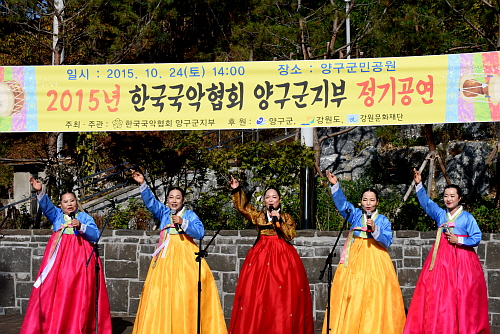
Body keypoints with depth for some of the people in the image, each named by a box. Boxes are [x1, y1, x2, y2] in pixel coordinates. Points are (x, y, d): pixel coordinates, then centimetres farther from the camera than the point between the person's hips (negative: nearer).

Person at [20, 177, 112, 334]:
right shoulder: (57, 215, 15)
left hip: (80, 258, -1)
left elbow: (96, 234, 0)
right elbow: (46, 205, -4)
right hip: (59, 255, 1)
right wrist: (40, 192, -22)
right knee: (51, 292, -6)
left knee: (79, 295, -6)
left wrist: (81, 226, -14)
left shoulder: (84, 217, 11)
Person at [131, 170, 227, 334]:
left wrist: (183, 223, -15)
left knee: (186, 293, -11)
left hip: (186, 257, -2)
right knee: (162, 294, -5)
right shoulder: (163, 213, 15)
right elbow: (150, 201, 0)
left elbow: (200, 232, -4)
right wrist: (142, 184, -14)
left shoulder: (190, 215, 9)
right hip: (165, 256, 2)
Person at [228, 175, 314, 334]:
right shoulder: (258, 216, 13)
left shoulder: (287, 218, 10)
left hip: (282, 256, -1)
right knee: (257, 293, -7)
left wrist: (278, 220, -10)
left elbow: (290, 235, -3)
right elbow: (242, 207, 0)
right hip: (261, 255, 1)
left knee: (282, 295, -9)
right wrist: (237, 190, -12)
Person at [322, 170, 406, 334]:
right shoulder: (355, 215, 10)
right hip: (354, 259, 1)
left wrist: (375, 230, -19)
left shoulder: (383, 220, 8)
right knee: (351, 298, -4)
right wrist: (335, 185, -20)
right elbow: (341, 203, -6)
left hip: (376, 260, -1)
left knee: (375, 299, -6)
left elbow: (387, 241, -4)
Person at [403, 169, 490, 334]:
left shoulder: (467, 217, 1)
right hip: (441, 257, 3)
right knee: (437, 295, -2)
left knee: (462, 297, -4)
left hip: (461, 258, -3)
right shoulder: (440, 214, 9)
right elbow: (426, 202, -3)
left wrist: (459, 240, -12)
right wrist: (419, 185, -16)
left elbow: (477, 238, -1)